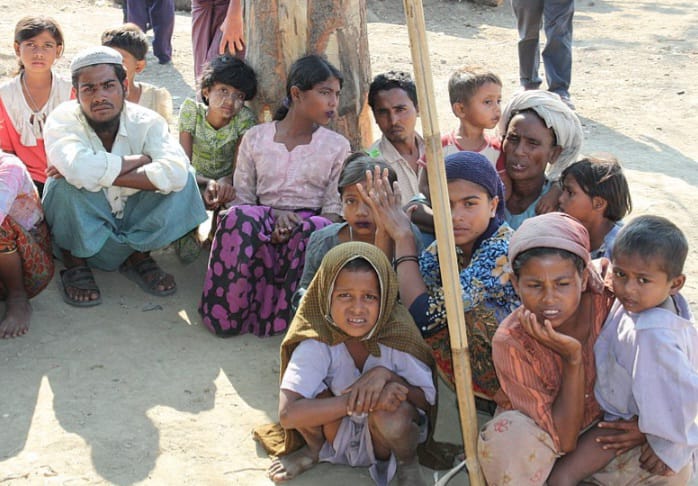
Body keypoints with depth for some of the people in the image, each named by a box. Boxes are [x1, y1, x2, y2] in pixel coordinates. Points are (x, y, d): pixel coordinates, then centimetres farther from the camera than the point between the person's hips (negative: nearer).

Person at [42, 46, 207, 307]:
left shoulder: (146, 121, -13)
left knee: (182, 179, -19)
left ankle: (138, 256, 1)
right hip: (80, 234, -2)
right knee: (68, 183, -32)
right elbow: (80, 168, -41)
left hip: (134, 226, 3)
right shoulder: (62, 119, -18)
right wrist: (140, 159, -26)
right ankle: (75, 262, -7)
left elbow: (175, 172, -33)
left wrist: (99, 174, -34)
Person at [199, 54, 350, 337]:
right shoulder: (255, 138, 11)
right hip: (264, 220, 0)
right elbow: (241, 198, 7)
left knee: (316, 230, -37)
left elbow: (335, 209, 4)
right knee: (240, 218, -35)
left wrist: (294, 224, -17)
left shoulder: (337, 147, 10)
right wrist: (275, 217, -15)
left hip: (309, 221, 0)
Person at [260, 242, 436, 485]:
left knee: (394, 410, -34)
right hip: (337, 434, 1)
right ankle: (314, 450, 7)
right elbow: (287, 414, -33)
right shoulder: (317, 339, -23)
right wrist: (356, 400, -38)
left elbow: (428, 401, -15)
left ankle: (408, 463, 2)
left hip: (385, 435, -1)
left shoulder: (398, 332, -22)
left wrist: (385, 375, -32)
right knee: (312, 392, -27)